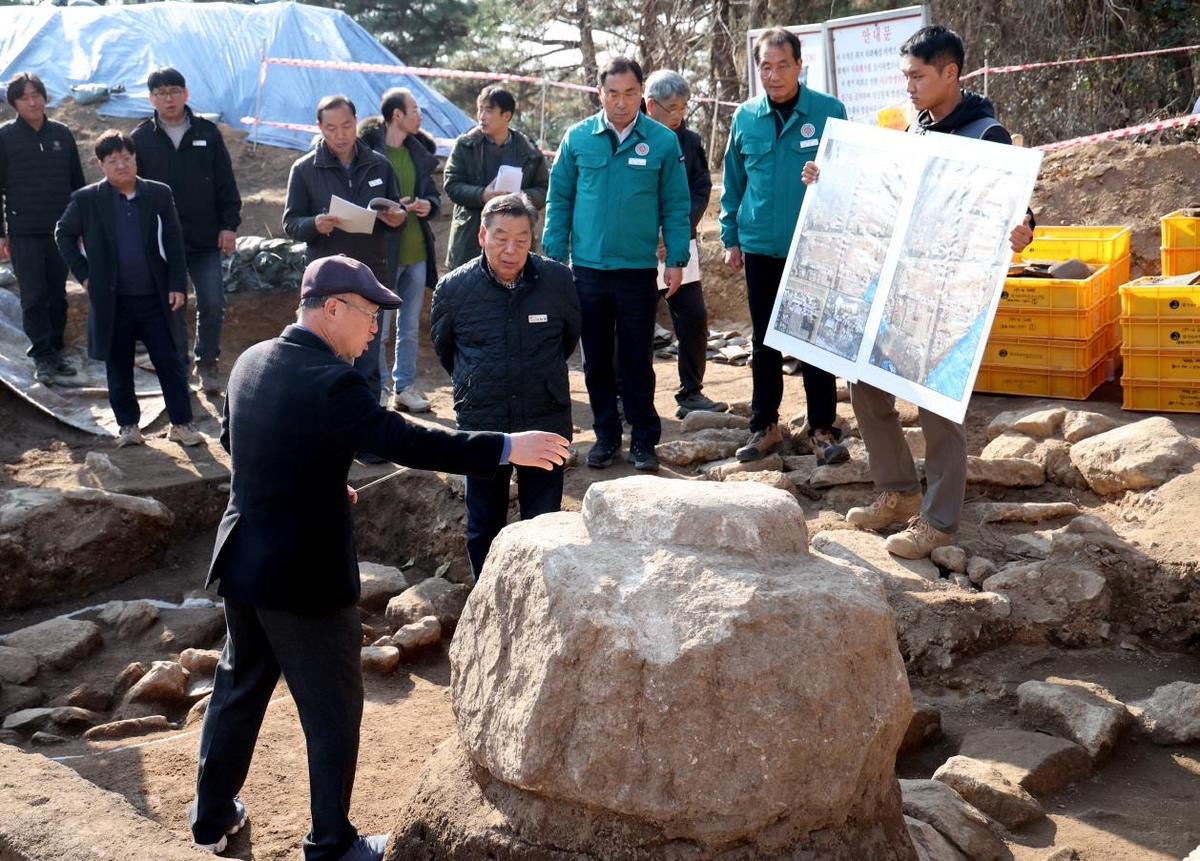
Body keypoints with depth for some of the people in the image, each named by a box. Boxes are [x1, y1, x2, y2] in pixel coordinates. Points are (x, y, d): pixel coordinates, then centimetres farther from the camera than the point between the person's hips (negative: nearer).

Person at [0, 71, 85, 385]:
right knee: (34, 296, -3)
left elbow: (77, 182, 13)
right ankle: (42, 356, 0)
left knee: (57, 295, 8)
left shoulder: (62, 134, 7)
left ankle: (54, 353, 16)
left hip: (59, 230, 3)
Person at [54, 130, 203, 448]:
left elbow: (174, 242, 3)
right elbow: (63, 234, 10)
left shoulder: (159, 194, 1)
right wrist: (83, 273, 2)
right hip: (112, 300, 0)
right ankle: (127, 425, 21)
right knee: (119, 367, 8)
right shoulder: (86, 200, -2)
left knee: (170, 362, 2)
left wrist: (178, 285, -4)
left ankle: (182, 423, 12)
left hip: (155, 298, 0)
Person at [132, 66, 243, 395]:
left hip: (206, 241, 1)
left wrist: (229, 225, -1)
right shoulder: (141, 139, 1)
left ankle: (207, 362, 17)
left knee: (213, 305, -1)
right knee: (172, 309, 6)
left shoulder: (207, 133, 3)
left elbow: (226, 184, 6)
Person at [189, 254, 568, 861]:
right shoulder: (330, 382, -23)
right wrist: (507, 448, -24)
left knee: (238, 687, 23)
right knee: (332, 709, 8)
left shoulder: (251, 361, 2)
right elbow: (406, 441, -28)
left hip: (242, 560, 8)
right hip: (305, 574, -8)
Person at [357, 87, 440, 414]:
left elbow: (433, 193, 17)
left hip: (417, 252, 6)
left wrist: (429, 204, -4)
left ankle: (404, 387, 26)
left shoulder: (419, 151, 8)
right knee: (378, 327, 2)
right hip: (382, 252, -6)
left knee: (410, 327, 15)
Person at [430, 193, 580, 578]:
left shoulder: (558, 280, -9)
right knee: (484, 529, 12)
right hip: (481, 426, 1)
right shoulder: (454, 288, -9)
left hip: (546, 424, 0)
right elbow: (443, 346, 12)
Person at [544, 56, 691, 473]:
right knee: (596, 359, 11)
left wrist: (677, 259, -3)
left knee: (637, 361, 6)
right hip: (587, 267, 2)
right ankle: (606, 435, 22)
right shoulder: (578, 138, 2)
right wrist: (555, 256, 1)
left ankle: (643, 439, 15)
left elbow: (675, 205, 2)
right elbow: (559, 199, 6)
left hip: (639, 268, -2)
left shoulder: (663, 140, -1)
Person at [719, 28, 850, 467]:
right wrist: (731, 238, 9)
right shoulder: (745, 117, 3)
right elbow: (733, 182, 11)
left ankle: (823, 429, 12)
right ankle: (764, 426, 21)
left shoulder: (830, 112, -5)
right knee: (764, 342, 11)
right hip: (760, 246, 3)